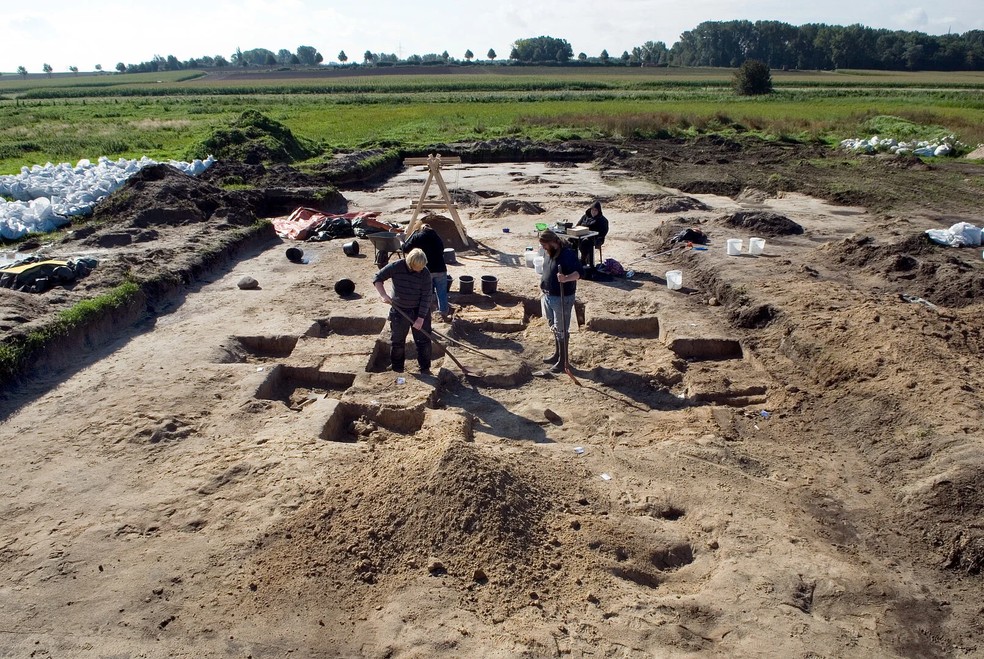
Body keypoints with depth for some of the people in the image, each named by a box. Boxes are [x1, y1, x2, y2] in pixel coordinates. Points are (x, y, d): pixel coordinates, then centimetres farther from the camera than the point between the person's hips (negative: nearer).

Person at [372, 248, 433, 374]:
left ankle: (425, 368, 22)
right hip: (399, 310, 1)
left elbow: (426, 297, -15)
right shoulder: (396, 267, -17)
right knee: (397, 341, 11)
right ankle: (397, 370, 28)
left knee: (423, 340, 4)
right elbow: (378, 278, -8)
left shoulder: (425, 273, -17)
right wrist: (383, 295, -24)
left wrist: (421, 318, -19)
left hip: (420, 311, -1)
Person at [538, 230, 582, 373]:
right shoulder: (548, 253, 4)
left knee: (561, 330, 0)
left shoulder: (567, 254, -21)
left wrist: (566, 278, -47)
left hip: (562, 298, -8)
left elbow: (579, 272, -30)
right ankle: (557, 354, 36)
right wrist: (543, 282, 21)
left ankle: (563, 361, 11)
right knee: (554, 327, 20)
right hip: (548, 296, 9)